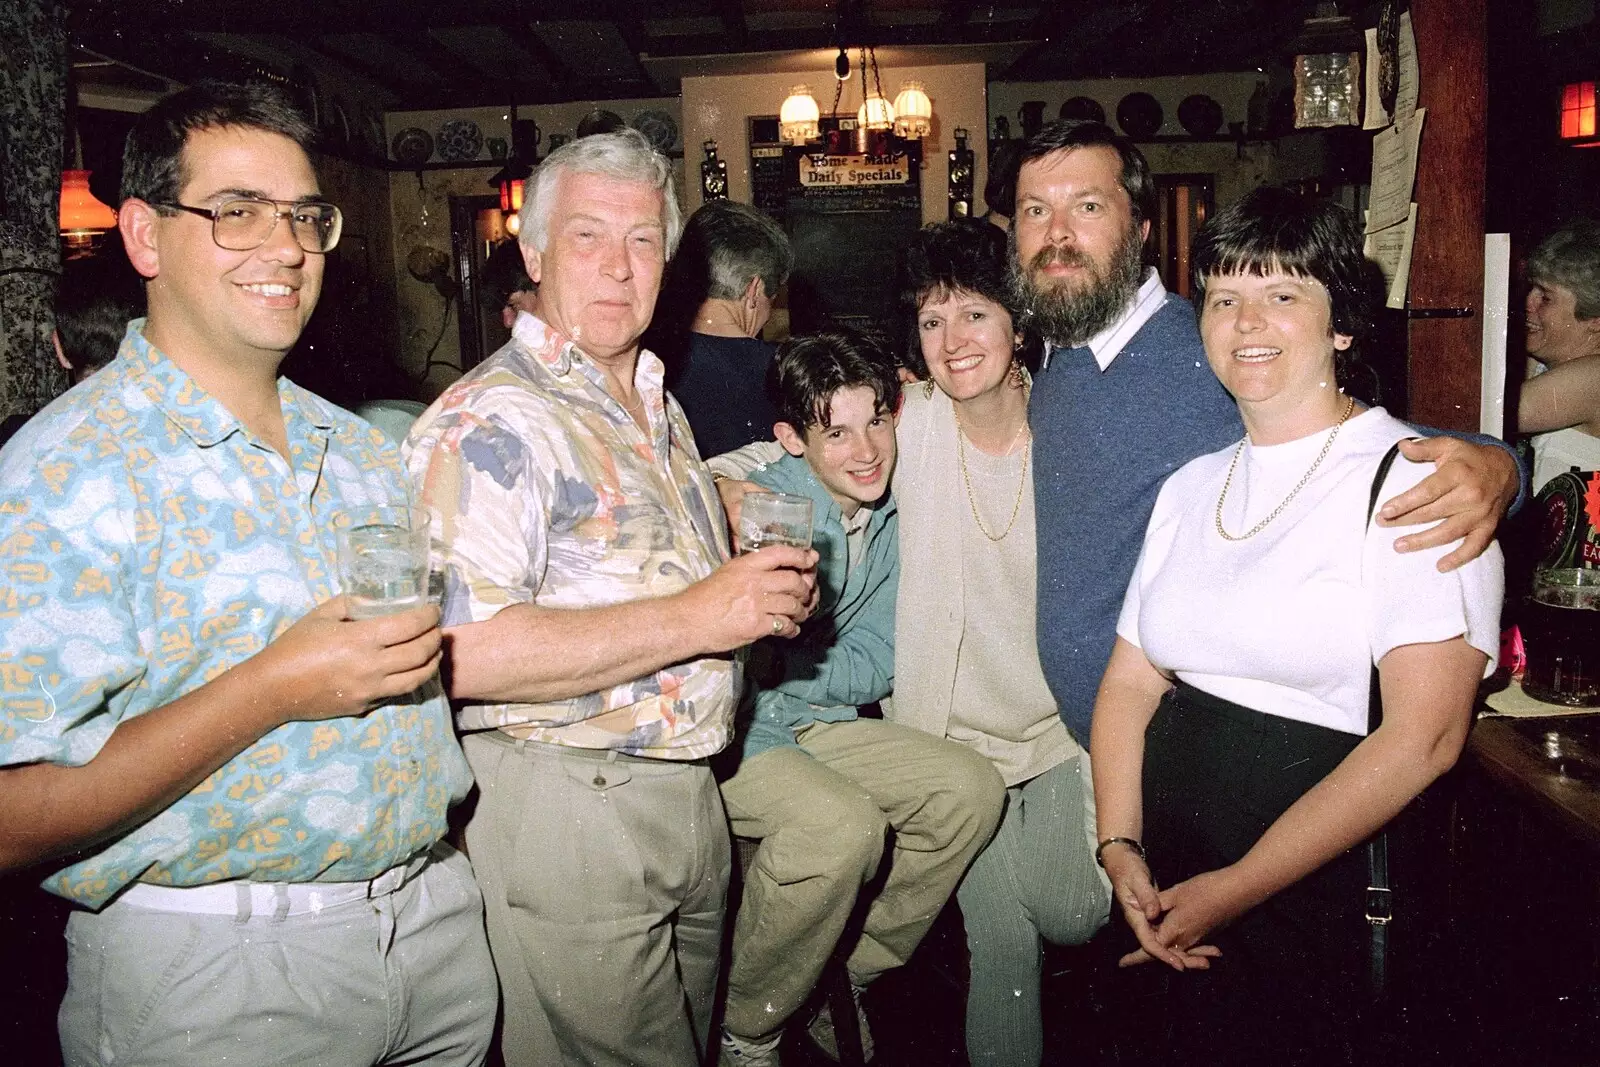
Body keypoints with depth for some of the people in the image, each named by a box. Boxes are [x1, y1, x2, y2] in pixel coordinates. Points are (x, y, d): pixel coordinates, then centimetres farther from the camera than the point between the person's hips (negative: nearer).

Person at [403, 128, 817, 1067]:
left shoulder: (661, 408, 14)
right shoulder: (491, 421, -16)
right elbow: (465, 653, -28)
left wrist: (766, 594, 6)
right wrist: (693, 618, -24)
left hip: (691, 798, 9)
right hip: (562, 807, -8)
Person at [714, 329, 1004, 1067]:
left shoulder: (890, 519, 2)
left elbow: (874, 666, 0)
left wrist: (783, 665, -14)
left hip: (813, 724, 7)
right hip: (723, 728, -7)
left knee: (970, 787, -6)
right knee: (843, 825, -31)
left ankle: (848, 980, 10)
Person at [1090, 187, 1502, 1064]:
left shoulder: (1414, 480, -11)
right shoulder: (1191, 487, 9)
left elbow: (1423, 737, -19)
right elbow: (1129, 680, 7)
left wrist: (1238, 888, -18)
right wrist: (1121, 848, -7)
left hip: (1320, 901, -5)